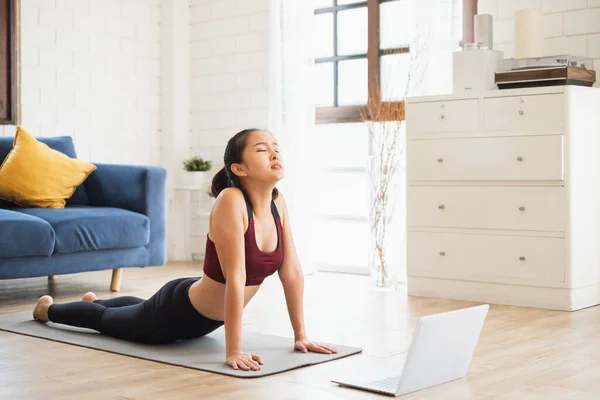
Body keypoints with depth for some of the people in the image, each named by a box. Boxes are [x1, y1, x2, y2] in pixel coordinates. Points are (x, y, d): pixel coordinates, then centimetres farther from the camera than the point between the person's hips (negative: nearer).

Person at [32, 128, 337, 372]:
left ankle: (96, 300, 68)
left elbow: (292, 272, -7)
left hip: (207, 317, 7)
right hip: (180, 309, -7)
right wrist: (233, 351, -37)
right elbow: (235, 279, -37)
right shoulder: (230, 201, -35)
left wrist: (300, 336, -6)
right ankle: (49, 308, 52)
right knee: (109, 320, 23)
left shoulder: (278, 203, -13)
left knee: (140, 309, 38)